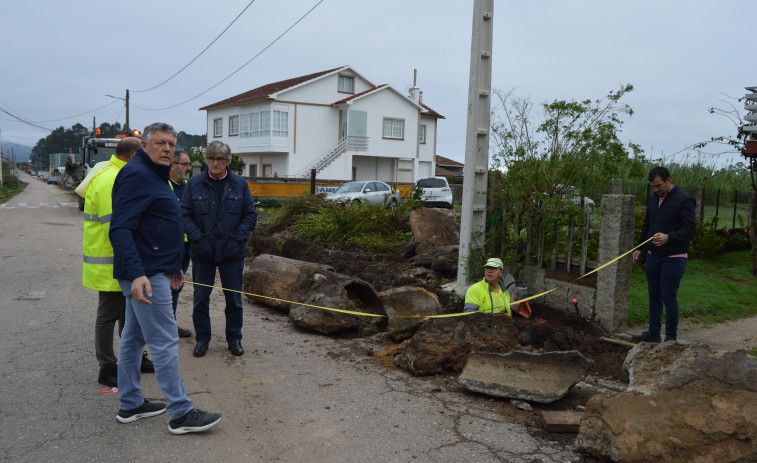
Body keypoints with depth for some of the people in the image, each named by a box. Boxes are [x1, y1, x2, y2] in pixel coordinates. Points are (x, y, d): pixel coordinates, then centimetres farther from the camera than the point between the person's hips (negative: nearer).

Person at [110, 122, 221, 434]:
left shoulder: (152, 176, 18)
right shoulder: (136, 174, -15)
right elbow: (120, 229, -24)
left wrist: (172, 266, 27)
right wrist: (136, 273, -33)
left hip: (147, 271, 11)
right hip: (145, 275, -11)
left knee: (133, 338, 16)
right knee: (165, 342, -6)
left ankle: (130, 405, 28)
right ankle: (181, 414, 1)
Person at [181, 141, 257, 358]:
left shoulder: (240, 184, 3)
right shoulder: (194, 184, 1)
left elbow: (250, 214, 3)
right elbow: (185, 214, -1)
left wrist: (238, 238, -8)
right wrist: (199, 238, -13)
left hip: (232, 252, 0)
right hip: (202, 251, 0)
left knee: (234, 297, 8)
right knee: (201, 297, 9)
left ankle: (234, 338, 24)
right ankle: (202, 339, 24)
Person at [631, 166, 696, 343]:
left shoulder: (684, 200, -11)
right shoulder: (652, 199, 13)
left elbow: (690, 228, -17)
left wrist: (669, 237, -31)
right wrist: (639, 247, 18)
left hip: (674, 257, -7)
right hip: (653, 255, 7)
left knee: (669, 296, -4)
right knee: (654, 295, 13)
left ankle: (671, 337, 9)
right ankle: (654, 333, 23)